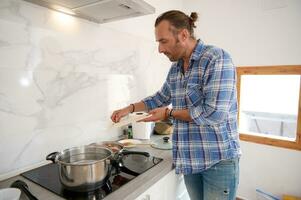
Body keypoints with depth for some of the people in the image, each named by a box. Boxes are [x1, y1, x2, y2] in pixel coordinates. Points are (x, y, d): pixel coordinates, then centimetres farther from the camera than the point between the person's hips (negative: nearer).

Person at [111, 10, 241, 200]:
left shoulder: (217, 58, -17)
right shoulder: (175, 68, 6)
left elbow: (214, 113, -24)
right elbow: (161, 97, 19)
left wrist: (169, 113, -13)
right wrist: (130, 108, 8)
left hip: (218, 160, -6)